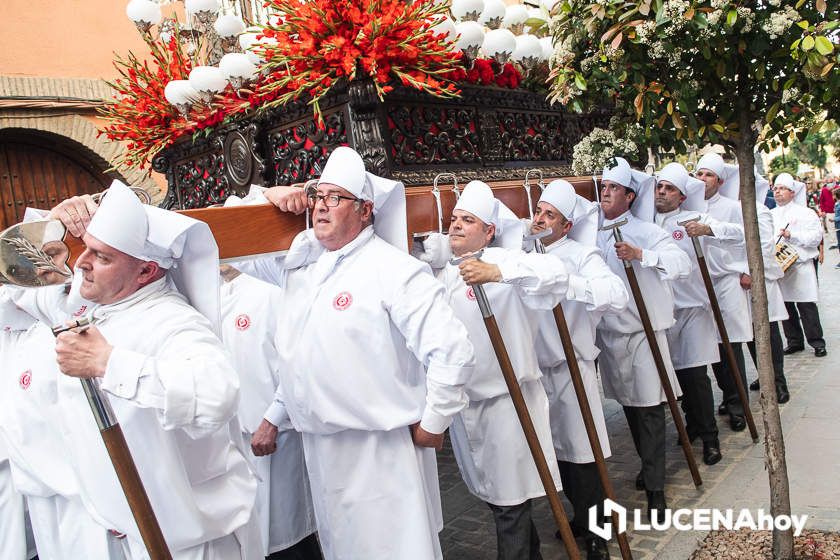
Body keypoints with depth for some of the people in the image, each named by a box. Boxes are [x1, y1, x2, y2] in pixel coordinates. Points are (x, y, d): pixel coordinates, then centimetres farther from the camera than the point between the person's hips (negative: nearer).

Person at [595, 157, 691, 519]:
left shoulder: (646, 231, -7)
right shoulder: (593, 234, 6)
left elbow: (682, 265, -20)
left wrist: (641, 255, -32)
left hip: (642, 330, -5)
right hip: (608, 333, 5)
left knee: (649, 408, -2)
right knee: (628, 404, 16)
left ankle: (654, 488, 7)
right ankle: (649, 466, 35)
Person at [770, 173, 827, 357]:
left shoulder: (803, 212, 1)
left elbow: (816, 237, -8)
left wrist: (791, 235, -17)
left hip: (800, 267, -4)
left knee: (806, 307, -4)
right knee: (785, 307, 8)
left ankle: (817, 343, 7)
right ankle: (794, 342, 20)